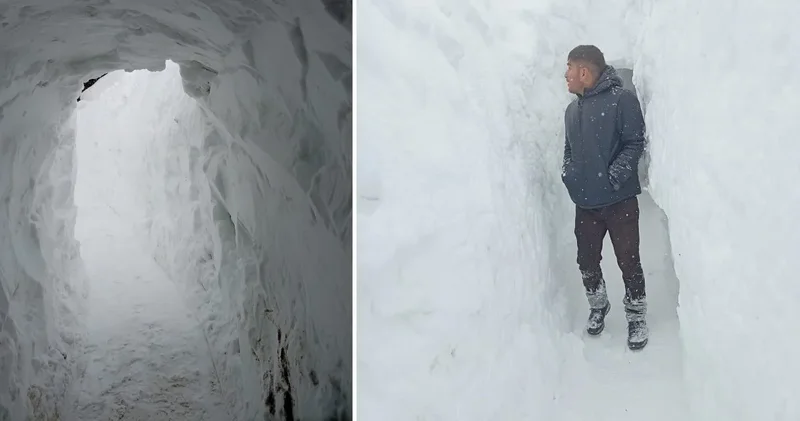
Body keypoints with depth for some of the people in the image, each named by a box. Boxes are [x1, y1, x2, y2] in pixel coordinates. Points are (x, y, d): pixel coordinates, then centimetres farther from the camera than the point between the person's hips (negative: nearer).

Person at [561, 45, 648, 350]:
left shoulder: (622, 100, -9)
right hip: (585, 202, 6)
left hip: (620, 201, -6)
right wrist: (567, 171, 4)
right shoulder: (572, 110, 14)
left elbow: (635, 142, -12)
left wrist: (615, 174, -21)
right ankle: (597, 306, 37)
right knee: (587, 261, 13)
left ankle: (636, 317, 20)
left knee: (628, 261, 1)